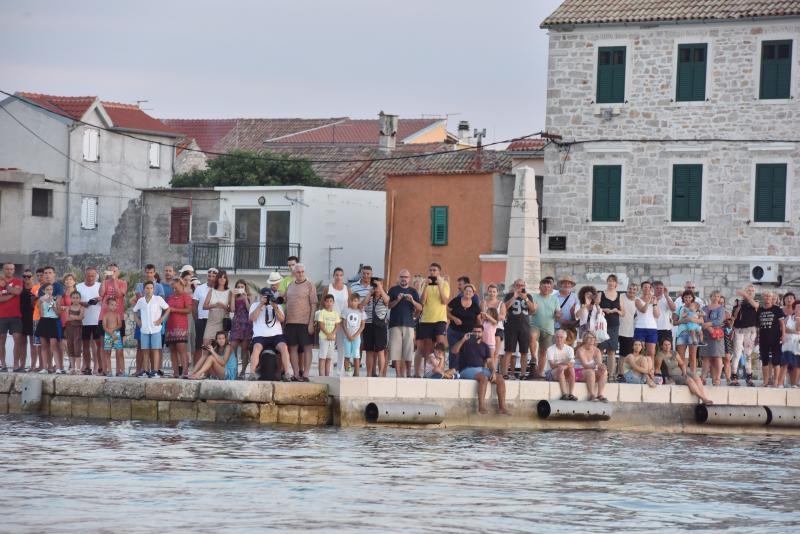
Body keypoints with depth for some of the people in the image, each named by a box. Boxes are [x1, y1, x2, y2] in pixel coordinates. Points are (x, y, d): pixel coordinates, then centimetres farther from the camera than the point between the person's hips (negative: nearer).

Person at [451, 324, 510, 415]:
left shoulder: (484, 346, 17)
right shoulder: (466, 343, 5)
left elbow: (489, 361, 11)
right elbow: (454, 351, -12)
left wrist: (493, 372, -8)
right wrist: (463, 340, -23)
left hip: (482, 369, 5)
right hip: (467, 370, -5)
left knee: (500, 379, -15)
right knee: (484, 378, -35)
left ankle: (502, 407, -16)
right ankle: (481, 407, -41)